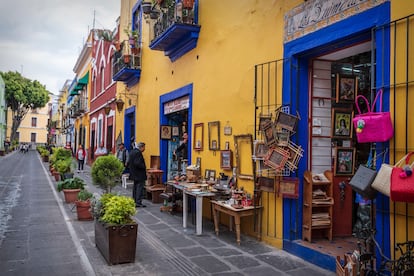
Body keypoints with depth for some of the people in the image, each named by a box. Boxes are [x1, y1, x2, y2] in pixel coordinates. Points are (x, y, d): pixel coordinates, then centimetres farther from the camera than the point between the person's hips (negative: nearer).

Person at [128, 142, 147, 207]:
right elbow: (137, 163, -26)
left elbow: (129, 162, 16)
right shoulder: (138, 152, -20)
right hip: (139, 174, -10)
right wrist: (144, 167, -13)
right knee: (140, 187, -6)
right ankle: (138, 202, -7)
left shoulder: (132, 152, 11)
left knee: (135, 187, 17)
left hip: (134, 174, 10)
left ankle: (134, 201, 25)